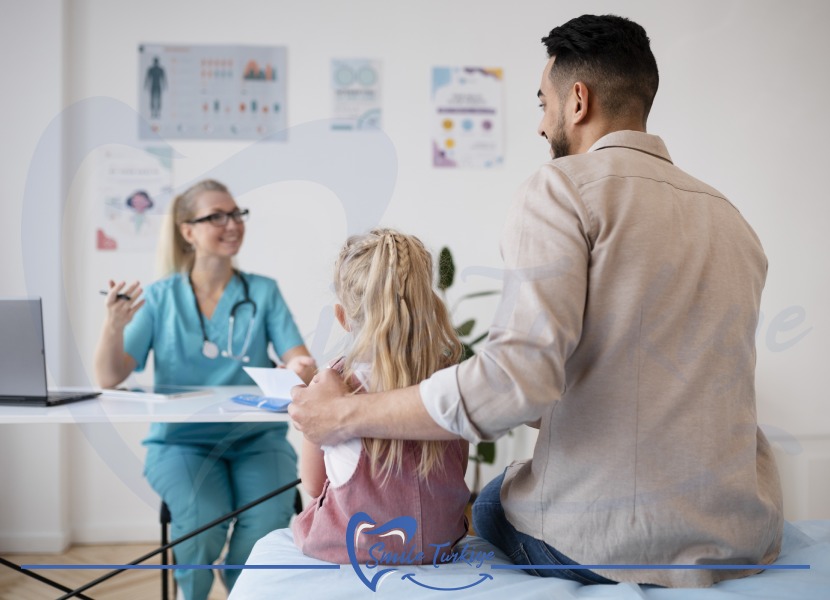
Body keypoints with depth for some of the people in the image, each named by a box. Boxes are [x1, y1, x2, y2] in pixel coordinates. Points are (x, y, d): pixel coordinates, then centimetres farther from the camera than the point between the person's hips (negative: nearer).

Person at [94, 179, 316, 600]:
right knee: (201, 520, -28)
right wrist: (114, 325, -23)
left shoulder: (263, 292, 6)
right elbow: (109, 379, -3)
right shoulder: (160, 298, 4)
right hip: (182, 439, 0)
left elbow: (299, 361, -2)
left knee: (268, 521, -27)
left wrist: (299, 369, -27)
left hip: (256, 437, 1)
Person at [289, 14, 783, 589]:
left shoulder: (562, 187, -12)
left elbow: (517, 377, -26)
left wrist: (347, 414, -13)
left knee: (489, 505, 26)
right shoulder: (730, 216, 10)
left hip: (609, 540, -6)